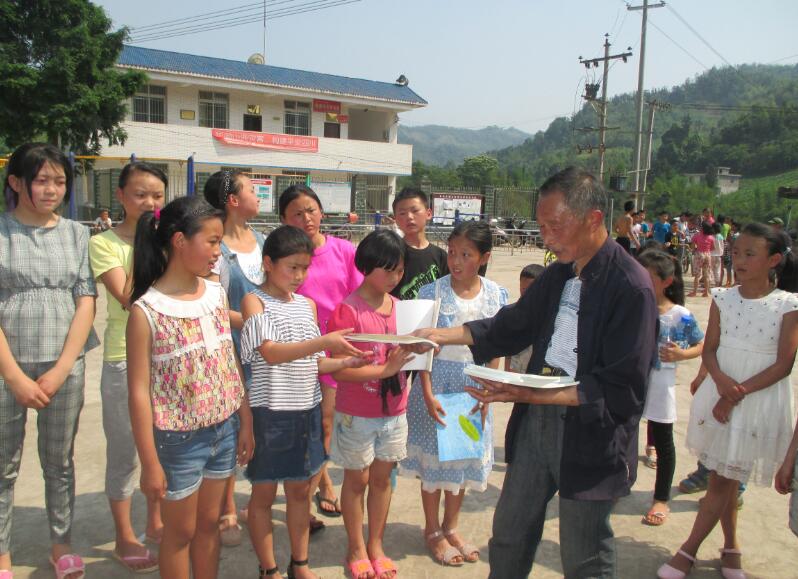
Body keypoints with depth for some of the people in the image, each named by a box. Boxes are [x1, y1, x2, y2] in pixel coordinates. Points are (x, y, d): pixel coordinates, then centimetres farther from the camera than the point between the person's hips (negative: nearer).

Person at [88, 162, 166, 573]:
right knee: (126, 451, 6)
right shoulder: (105, 243, -8)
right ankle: (125, 539, 23)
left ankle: (155, 523, 33)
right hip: (126, 359, -5)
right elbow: (128, 299, -18)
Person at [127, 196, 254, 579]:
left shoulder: (217, 294, 0)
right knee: (181, 532, 14)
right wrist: (150, 463, -13)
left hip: (224, 429, 5)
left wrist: (245, 423, 8)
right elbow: (139, 391, -14)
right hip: (179, 438, -5)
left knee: (209, 522, 20)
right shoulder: (147, 310, -16)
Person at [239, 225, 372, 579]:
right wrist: (323, 342, -31)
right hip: (269, 412, -5)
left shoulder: (308, 304, 8)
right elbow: (271, 353, -22)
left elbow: (312, 364, 11)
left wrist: (344, 362, -7)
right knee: (264, 493, 9)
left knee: (300, 488, 16)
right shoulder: (254, 301, -8)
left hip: (306, 409, 5)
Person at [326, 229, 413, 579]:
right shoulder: (348, 310, -17)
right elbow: (339, 369, -21)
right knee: (357, 479, 11)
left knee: (382, 477, 16)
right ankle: (356, 550, 29)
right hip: (357, 414, -5)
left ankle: (376, 546, 33)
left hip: (394, 410, 5)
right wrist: (385, 369, -25)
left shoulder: (400, 307, 2)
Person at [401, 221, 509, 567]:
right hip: (438, 381, -3)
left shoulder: (495, 295, -3)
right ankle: (433, 530, 27)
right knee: (434, 455, 8)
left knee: (465, 456, 14)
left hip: (474, 385, 3)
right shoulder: (433, 293, -11)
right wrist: (428, 395, -16)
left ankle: (450, 527, 33)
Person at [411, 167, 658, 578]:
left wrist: (530, 394, -27)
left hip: (591, 435, -6)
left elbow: (619, 391, -21)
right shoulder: (558, 275, 5)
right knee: (508, 536, 20)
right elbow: (511, 326, 15)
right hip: (536, 420, 7)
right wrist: (442, 335, 3)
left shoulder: (631, 287, -18)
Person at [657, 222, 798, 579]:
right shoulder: (723, 299, 1)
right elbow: (709, 350, 1)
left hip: (761, 401, -3)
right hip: (720, 395, 3)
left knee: (724, 481, 1)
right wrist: (722, 381, -19)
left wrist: (739, 392, -17)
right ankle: (731, 548, 31)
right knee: (724, 479, 12)